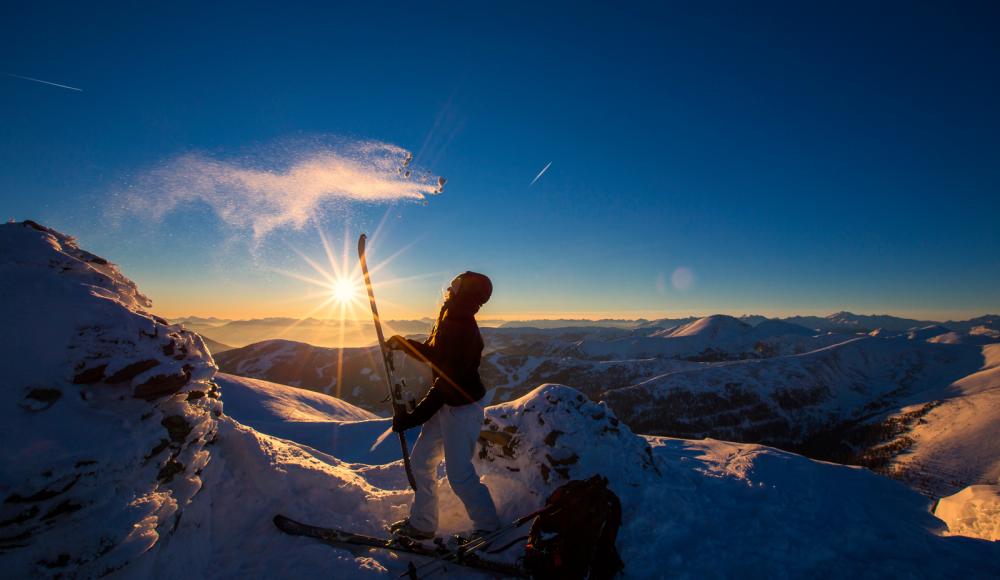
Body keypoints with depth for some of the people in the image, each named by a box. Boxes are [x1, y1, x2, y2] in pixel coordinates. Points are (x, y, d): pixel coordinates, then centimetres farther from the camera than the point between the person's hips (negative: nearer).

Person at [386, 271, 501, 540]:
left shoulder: (463, 332, -27)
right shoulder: (448, 320, 3)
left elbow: (445, 384, -27)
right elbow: (433, 354, 18)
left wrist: (412, 417, -23)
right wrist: (404, 343, 2)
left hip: (462, 410, -10)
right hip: (444, 406, 10)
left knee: (459, 474, -1)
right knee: (421, 460, 17)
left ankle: (488, 527, 22)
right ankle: (422, 523, 35)